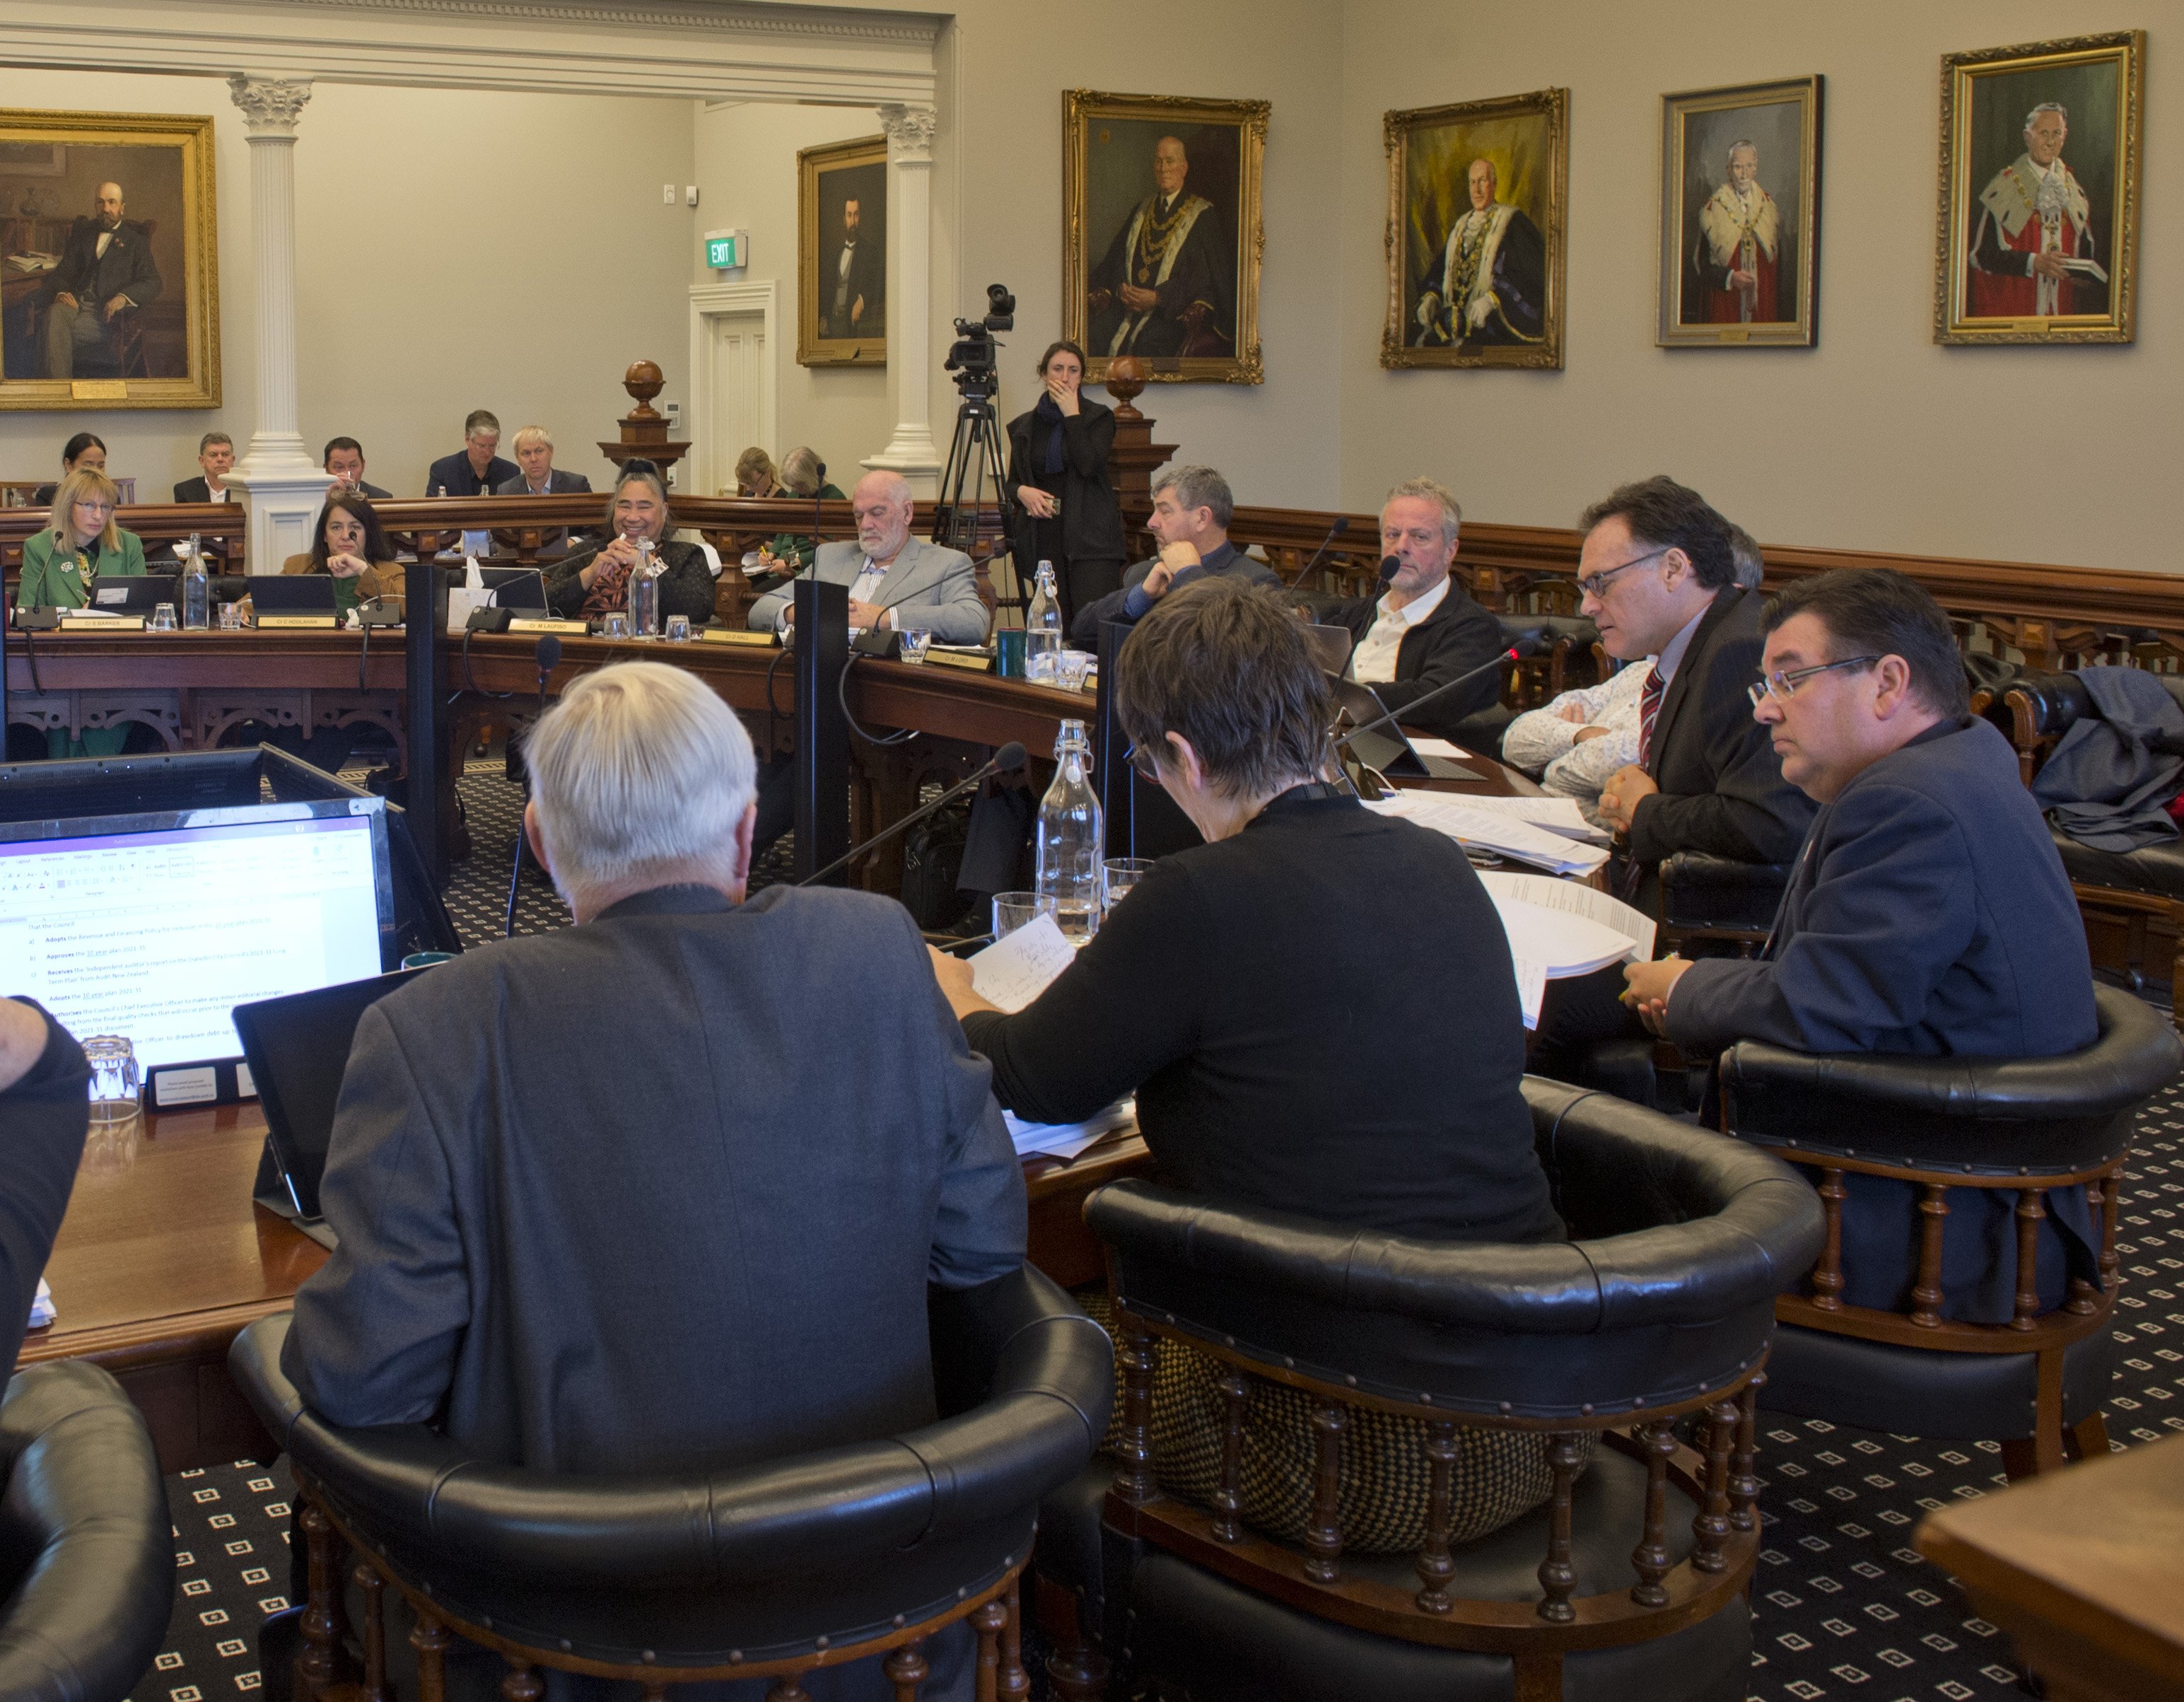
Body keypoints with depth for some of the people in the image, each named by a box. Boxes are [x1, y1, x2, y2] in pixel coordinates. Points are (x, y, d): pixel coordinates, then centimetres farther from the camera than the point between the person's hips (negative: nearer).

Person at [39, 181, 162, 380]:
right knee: (56, 312, -34)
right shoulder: (83, 233, 25)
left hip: (107, 311, -3)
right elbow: (63, 272, 18)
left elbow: (152, 282, 1)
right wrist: (60, 293, -8)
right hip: (76, 302, 3)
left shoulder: (135, 239, 14)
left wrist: (123, 297, -19)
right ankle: (58, 384, -37)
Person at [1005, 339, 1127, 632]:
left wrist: (1072, 415, -8)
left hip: (1090, 540, -3)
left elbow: (1089, 467, -12)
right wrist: (1023, 491, -3)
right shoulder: (1024, 426, 14)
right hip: (1044, 539, 3)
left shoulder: (1099, 417, 4)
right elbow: (1012, 482, 19)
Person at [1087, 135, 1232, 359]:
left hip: (1173, 313, -5)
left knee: (1148, 343, -34)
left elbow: (1205, 275, -5)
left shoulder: (1202, 216, 2)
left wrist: (1158, 297, -14)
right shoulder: (1142, 210, 20)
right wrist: (1121, 288, -4)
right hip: (1129, 307, 5)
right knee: (1097, 335, -22)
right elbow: (1117, 255, 19)